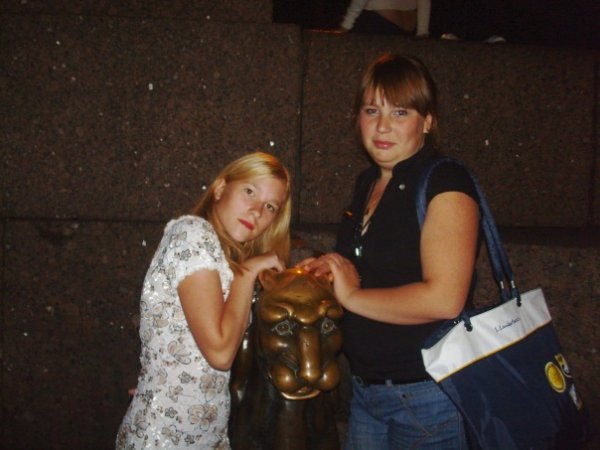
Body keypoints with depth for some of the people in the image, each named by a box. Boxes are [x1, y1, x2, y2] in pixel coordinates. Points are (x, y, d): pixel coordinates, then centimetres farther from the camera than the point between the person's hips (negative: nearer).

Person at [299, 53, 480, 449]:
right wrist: (329, 270, 3)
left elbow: (443, 299, -26)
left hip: (428, 397, -7)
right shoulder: (367, 183, 9)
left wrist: (353, 295, -16)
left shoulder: (444, 183, -16)